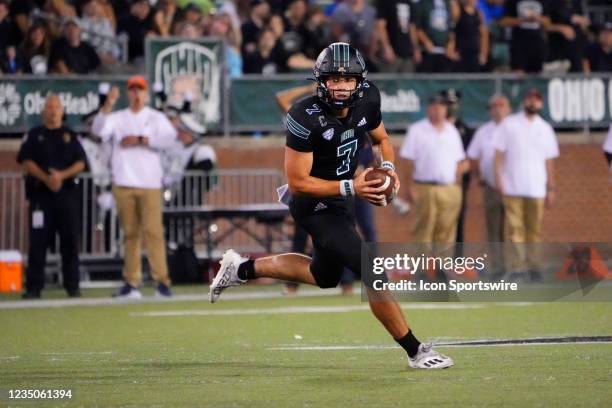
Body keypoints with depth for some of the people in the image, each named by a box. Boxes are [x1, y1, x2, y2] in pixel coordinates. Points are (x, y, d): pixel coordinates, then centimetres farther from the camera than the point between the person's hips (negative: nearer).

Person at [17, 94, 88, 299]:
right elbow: (26, 161, 0)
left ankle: (72, 286, 4)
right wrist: (46, 178, -14)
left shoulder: (70, 136, 13)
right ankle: (33, 287, -1)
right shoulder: (34, 135, 11)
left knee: (70, 240, -1)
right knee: (38, 240, -3)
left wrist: (62, 175, -13)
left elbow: (81, 163, 5)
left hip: (67, 192, 1)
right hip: (40, 192, -1)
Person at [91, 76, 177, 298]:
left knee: (153, 231, -10)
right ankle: (131, 282, 6)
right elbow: (98, 130, -8)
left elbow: (170, 137, -9)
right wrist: (107, 106, -22)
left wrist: (140, 140, -14)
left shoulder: (156, 118, 8)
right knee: (129, 233, 4)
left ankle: (161, 281, -13)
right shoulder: (117, 118, 11)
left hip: (150, 183, -2)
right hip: (123, 184, 2)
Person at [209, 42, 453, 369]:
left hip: (338, 202, 9)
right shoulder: (305, 119, -28)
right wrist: (351, 187, -31)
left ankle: (241, 269, 40)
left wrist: (387, 166, -9)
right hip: (315, 205, -9)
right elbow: (298, 183, -25)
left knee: (324, 276, 27)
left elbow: (381, 138, 12)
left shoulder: (367, 101, -9)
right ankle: (416, 352, -1)